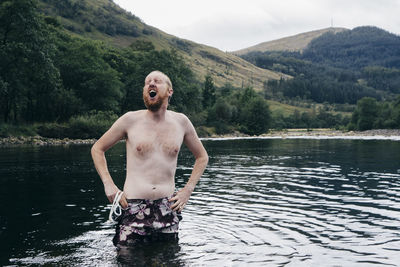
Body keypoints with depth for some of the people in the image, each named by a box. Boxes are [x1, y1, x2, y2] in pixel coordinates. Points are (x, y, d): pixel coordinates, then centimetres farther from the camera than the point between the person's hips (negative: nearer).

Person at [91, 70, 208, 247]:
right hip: (133, 206, -2)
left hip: (167, 206, 2)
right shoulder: (131, 120, -1)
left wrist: (188, 190, 6)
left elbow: (202, 156, 18)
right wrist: (109, 185, -2)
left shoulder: (181, 122, 5)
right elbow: (97, 149, 9)